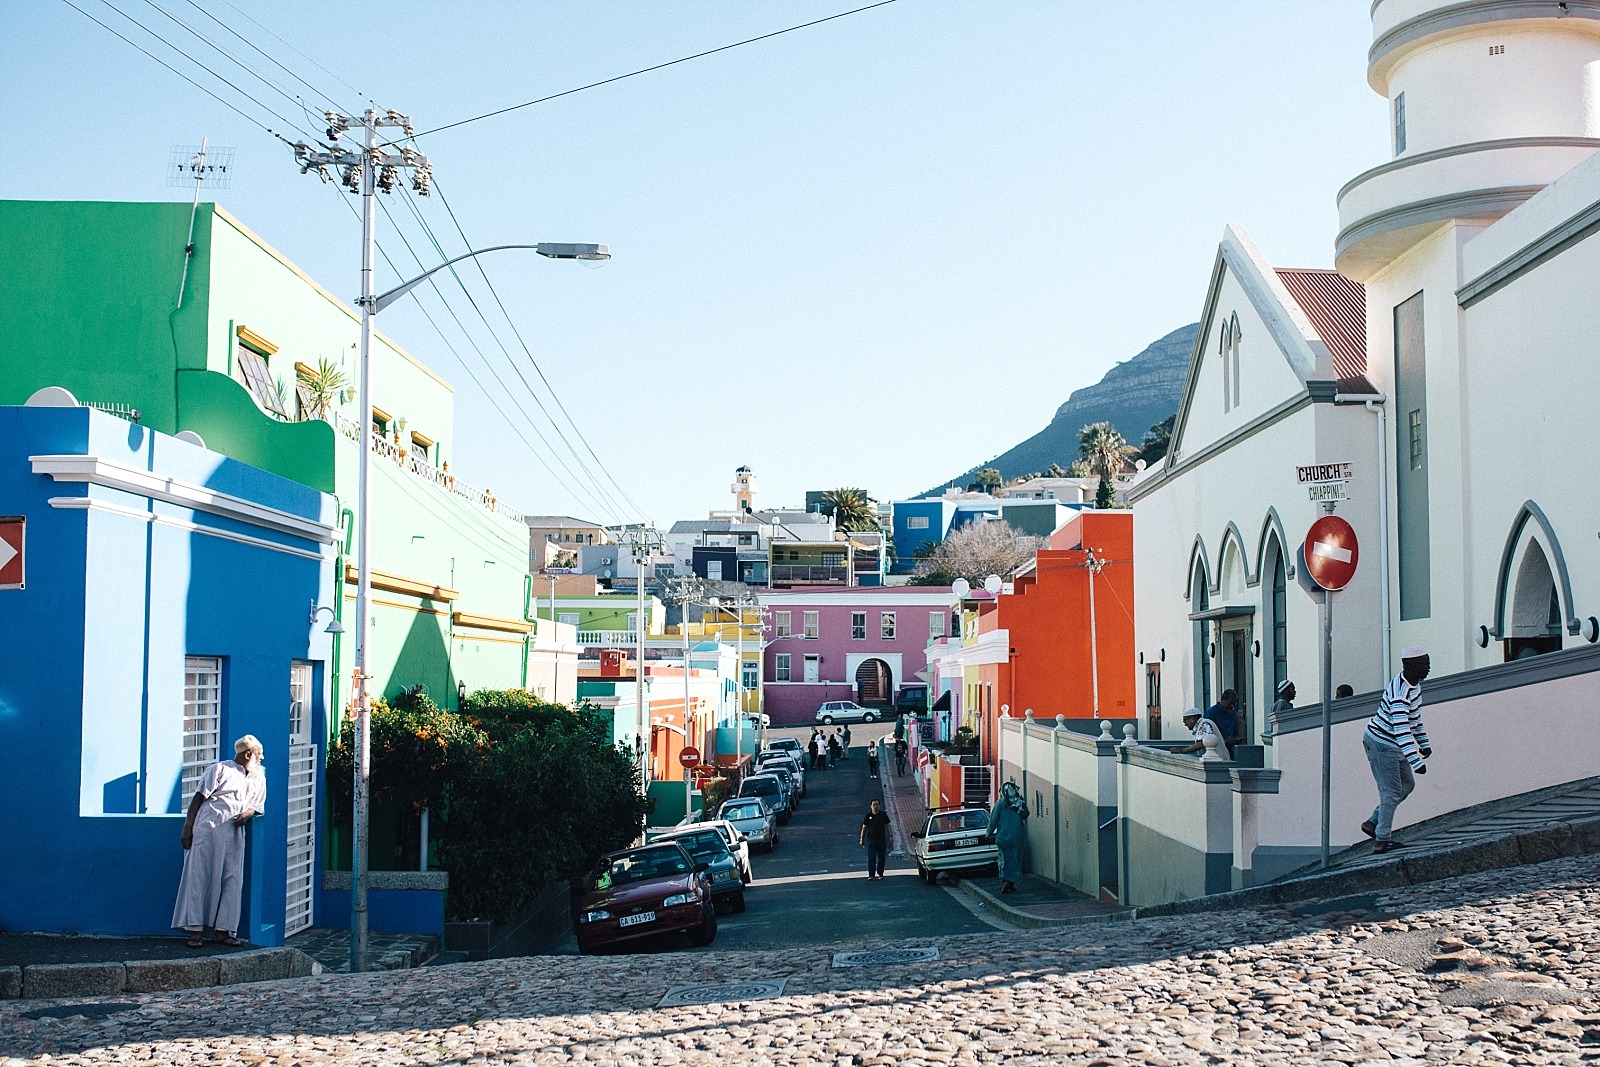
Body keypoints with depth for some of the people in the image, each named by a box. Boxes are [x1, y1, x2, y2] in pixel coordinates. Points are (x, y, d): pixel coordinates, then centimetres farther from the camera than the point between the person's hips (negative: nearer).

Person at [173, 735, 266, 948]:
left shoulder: (259, 779, 21)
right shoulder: (220, 769, 3)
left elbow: (258, 805, 21)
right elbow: (199, 798, -1)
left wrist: (248, 813, -5)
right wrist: (187, 828, -9)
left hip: (234, 834, 5)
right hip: (207, 830, -5)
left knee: (232, 880, -3)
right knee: (199, 877, -6)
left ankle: (223, 929, 1)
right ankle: (195, 930, -6)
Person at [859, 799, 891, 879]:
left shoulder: (883, 815, 4)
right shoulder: (868, 816, 3)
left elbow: (887, 826, 8)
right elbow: (864, 828, 7)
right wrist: (861, 839, 4)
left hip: (882, 840, 1)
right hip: (871, 840, -1)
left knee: (881, 858, 6)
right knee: (871, 858, -9)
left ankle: (880, 874, 19)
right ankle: (871, 875, -10)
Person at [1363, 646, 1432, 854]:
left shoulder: (1413, 683, 3)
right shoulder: (1400, 693, -29)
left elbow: (1415, 716, 19)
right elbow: (1401, 731, -35)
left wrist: (1423, 742, 23)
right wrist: (1416, 762, -38)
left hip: (1392, 745, 10)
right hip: (1381, 744, -10)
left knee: (1407, 785, 15)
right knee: (1392, 792, -6)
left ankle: (1373, 823, 20)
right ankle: (1381, 840, 1)